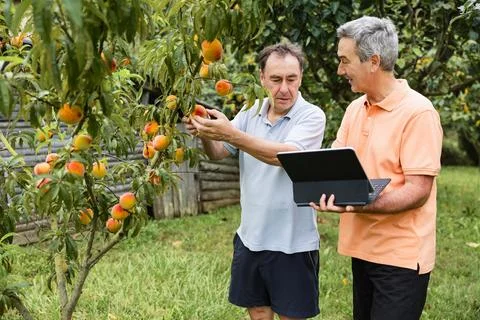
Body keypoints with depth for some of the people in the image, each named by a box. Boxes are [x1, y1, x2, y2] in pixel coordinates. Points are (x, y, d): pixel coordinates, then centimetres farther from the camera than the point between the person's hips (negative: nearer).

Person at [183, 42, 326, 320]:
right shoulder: (250, 113, 3)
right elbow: (219, 153, 1)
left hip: (292, 243, -5)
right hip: (250, 237, 5)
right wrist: (205, 135, -22)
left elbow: (285, 156, -28)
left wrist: (231, 134, -36)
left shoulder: (312, 116, -13)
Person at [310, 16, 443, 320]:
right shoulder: (355, 108, 8)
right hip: (362, 247, 7)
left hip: (400, 256, -7)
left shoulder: (418, 112, -16)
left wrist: (356, 205, -31)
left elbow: (418, 191, -20)